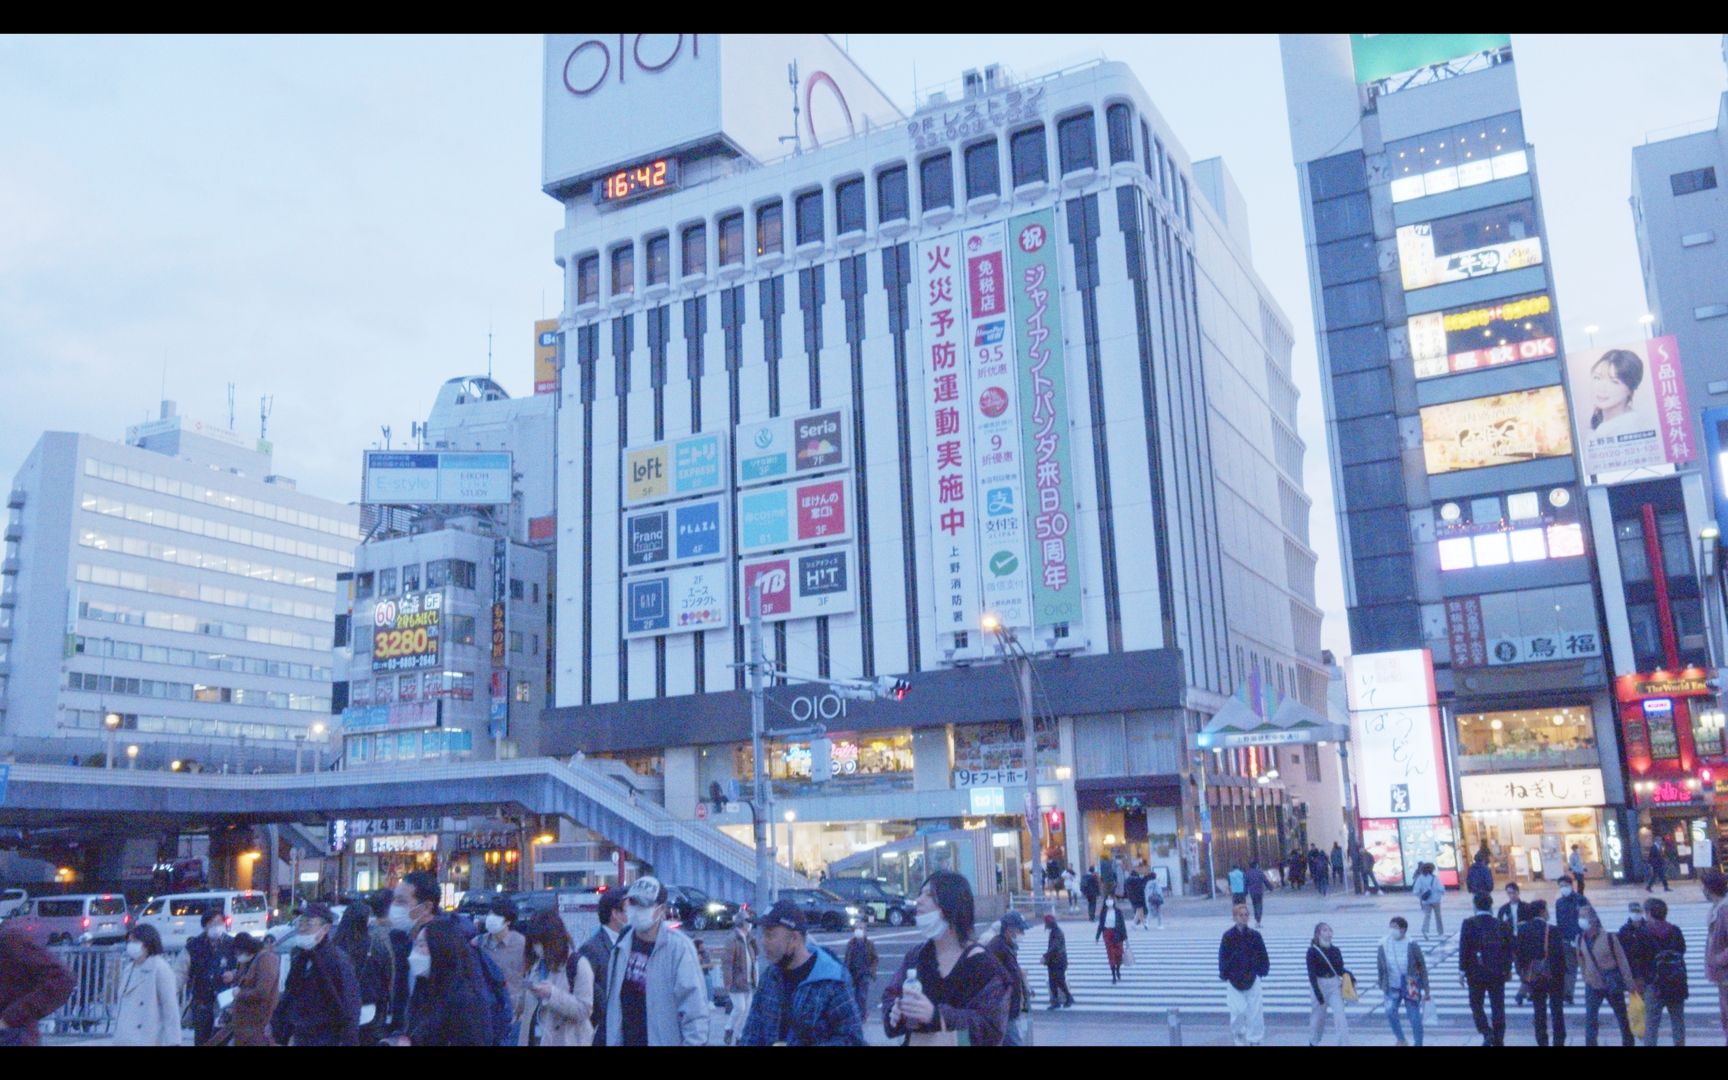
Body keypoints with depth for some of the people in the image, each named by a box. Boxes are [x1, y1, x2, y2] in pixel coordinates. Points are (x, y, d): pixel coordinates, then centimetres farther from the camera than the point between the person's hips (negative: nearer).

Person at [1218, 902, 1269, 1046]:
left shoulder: (1255, 935, -1)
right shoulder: (1228, 936, -8)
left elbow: (1262, 955, 4)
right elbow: (1223, 957, -4)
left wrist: (1263, 970, -4)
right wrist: (1224, 975, -7)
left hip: (1252, 978, 2)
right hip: (1234, 979, -2)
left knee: (1255, 1010, 2)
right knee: (1239, 1010, -4)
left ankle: (1254, 1039, 17)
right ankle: (1238, 1035, 22)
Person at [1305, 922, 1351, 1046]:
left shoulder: (1335, 950, 5)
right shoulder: (1312, 951, -8)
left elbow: (1339, 969, 9)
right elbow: (1312, 974, -12)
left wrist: (1347, 973, -13)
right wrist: (1318, 993, -19)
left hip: (1335, 985, 3)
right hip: (1320, 985, -3)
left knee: (1340, 1016, -9)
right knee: (1318, 1016, 11)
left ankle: (1345, 1044, -10)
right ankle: (1313, 1042, 34)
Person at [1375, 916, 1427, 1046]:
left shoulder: (1412, 946, -13)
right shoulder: (1384, 945, -7)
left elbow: (1422, 967, -5)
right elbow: (1380, 967, 5)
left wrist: (1425, 989, -3)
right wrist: (1382, 985, 9)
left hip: (1411, 988, -2)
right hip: (1392, 987, 2)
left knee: (1414, 1018, 2)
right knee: (1390, 1012, -13)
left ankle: (1418, 1044, 19)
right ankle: (1401, 1040, 8)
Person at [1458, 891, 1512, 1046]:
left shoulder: (1468, 924, -10)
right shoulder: (1501, 925, -2)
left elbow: (1463, 949, -10)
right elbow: (1509, 949, 3)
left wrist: (1462, 971, -2)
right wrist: (1508, 970, 17)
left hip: (1476, 973, -2)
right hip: (1497, 973, 2)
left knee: (1476, 1005, 13)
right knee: (1498, 1007, 10)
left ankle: (1487, 1033, -3)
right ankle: (1498, 1040, 13)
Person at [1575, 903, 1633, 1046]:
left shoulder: (1609, 938, -14)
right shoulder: (1580, 939, -2)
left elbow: (1622, 961, -8)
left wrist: (1629, 983, -7)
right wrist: (1586, 979, 12)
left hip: (1612, 985, -2)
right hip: (1592, 986, 3)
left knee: (1622, 1018, 14)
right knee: (1589, 1018, -6)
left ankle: (1628, 1042, 31)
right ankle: (1590, 1043, -2)